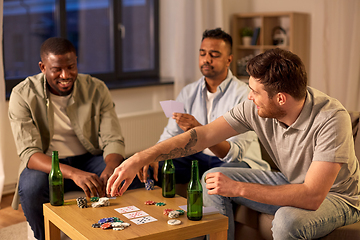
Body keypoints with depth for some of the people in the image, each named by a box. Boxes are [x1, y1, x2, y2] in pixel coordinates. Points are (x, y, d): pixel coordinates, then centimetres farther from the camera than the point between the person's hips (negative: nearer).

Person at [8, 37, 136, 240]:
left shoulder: (96, 89, -6)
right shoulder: (23, 95, -12)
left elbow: (113, 141, -8)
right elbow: (29, 153, -20)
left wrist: (110, 170, -34)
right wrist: (73, 173, -39)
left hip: (89, 159, 2)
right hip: (46, 164, -1)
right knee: (31, 187, -36)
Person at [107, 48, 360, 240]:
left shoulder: (331, 118, -33)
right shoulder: (256, 108, -16)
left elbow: (312, 196, -37)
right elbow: (204, 135, -14)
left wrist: (238, 188, -36)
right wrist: (139, 159, -21)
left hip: (336, 196, -5)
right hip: (291, 183, 6)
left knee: (288, 219, -38)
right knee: (212, 178, -5)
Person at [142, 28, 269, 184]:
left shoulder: (244, 95, -14)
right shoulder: (188, 92, 6)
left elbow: (236, 152, -24)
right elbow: (169, 136, 5)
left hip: (239, 161, -5)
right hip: (196, 158, 5)